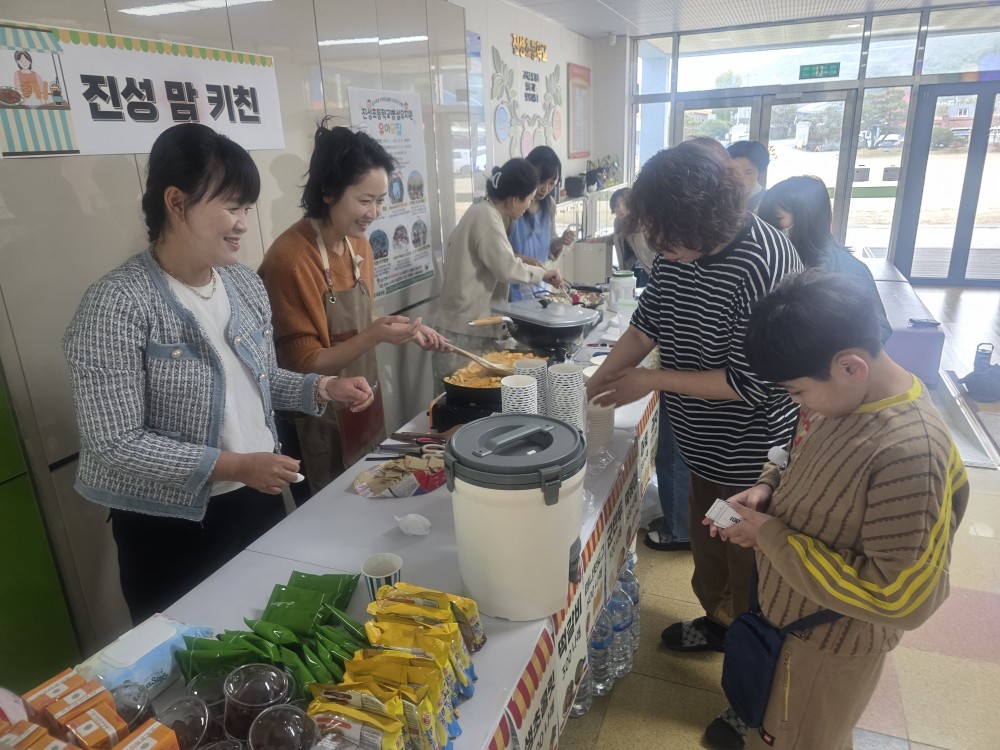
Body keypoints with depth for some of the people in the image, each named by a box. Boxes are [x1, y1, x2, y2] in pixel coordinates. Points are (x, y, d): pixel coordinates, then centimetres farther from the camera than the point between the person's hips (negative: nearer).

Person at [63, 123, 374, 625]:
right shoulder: (117, 305, -20)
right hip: (170, 529, -6)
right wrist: (232, 465, -24)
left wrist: (322, 388, -4)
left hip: (260, 502, 6)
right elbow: (114, 443, -21)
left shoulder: (245, 285, 1)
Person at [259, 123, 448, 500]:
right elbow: (303, 365, -19)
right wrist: (375, 336, -29)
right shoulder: (289, 259, -22)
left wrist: (398, 328, -4)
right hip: (318, 427, -7)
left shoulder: (359, 244, 1)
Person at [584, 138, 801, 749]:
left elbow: (753, 383, -28)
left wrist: (655, 381, -22)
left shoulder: (763, 265, -31)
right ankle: (718, 621, 53)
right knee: (706, 540, 26)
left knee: (748, 566, 13)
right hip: (707, 447, 7)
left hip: (753, 457, -7)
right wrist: (594, 386, -2)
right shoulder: (680, 248, -7)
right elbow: (648, 323, 4)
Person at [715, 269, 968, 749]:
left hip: (829, 645, -7)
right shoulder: (849, 395, -10)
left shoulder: (908, 453, -36)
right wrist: (770, 486, -10)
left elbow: (901, 599, -31)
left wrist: (772, 538, -27)